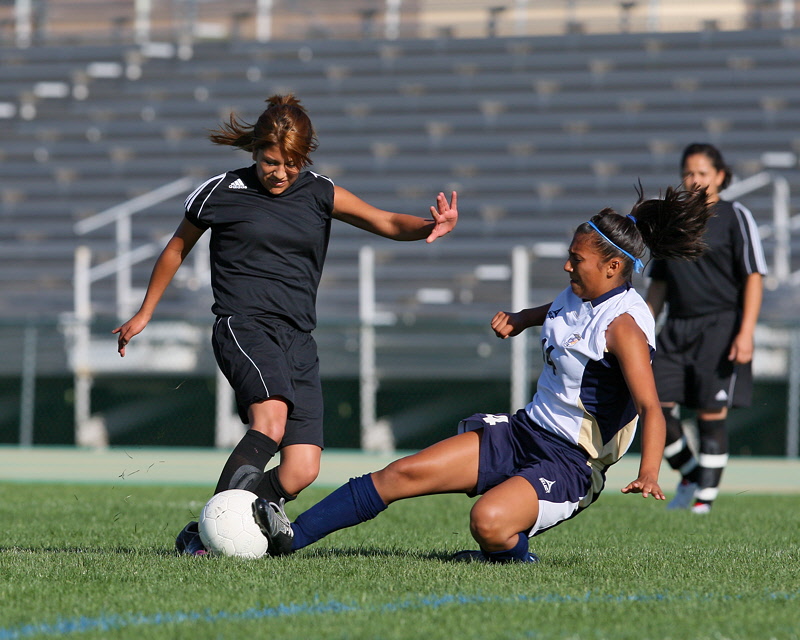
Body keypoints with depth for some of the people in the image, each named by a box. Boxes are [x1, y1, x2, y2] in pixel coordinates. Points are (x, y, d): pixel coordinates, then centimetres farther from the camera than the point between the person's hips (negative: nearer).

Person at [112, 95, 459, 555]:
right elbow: (177, 249, 19)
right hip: (244, 326, -4)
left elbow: (387, 223, 1)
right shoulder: (221, 194, 4)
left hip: (299, 340, 4)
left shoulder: (319, 194, 11)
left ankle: (201, 534, 1)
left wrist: (431, 226, -21)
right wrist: (145, 314, 26)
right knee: (271, 421, -34)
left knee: (301, 471, -10)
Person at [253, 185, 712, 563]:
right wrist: (523, 318, 21)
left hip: (569, 464, -8)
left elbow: (651, 408, -28)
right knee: (401, 474, -5)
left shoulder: (623, 326, -18)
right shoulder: (581, 294, 9)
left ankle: (514, 550, -2)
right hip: (523, 430, 9)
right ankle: (291, 536, -5)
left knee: (488, 522, -38)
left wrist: (649, 474, -43)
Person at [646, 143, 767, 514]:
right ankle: (689, 474, 15)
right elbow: (659, 283, 20)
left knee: (712, 414, -6)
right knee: (655, 404, -6)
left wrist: (746, 332, -15)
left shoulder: (735, 217, -1)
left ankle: (705, 498, 3)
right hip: (677, 328, 5)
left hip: (721, 327, -5)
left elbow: (754, 277, -6)